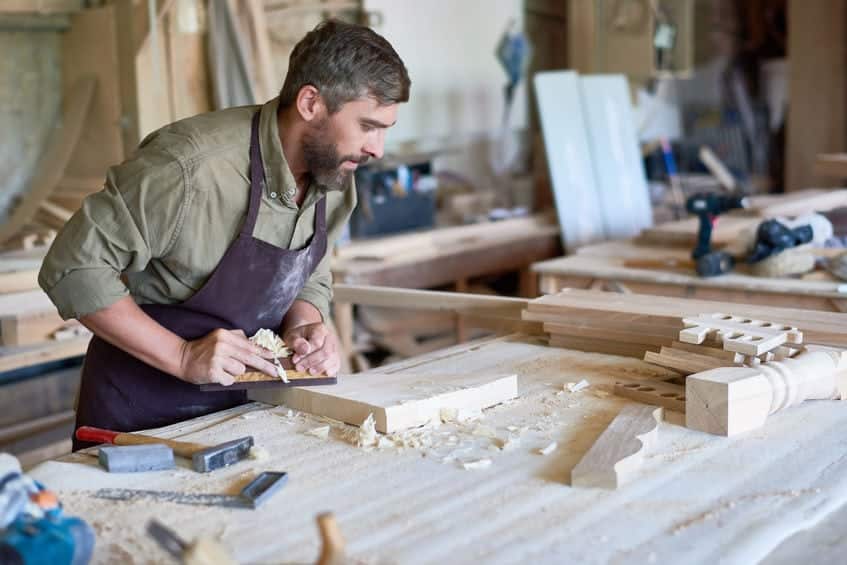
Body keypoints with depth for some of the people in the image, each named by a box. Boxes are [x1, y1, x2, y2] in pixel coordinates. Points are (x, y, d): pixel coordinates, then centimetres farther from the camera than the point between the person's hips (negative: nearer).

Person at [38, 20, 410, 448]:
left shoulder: (336, 180, -3)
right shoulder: (192, 167, -25)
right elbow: (73, 268, -20)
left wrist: (304, 327, -10)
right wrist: (183, 356, -24)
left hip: (243, 404, 5)